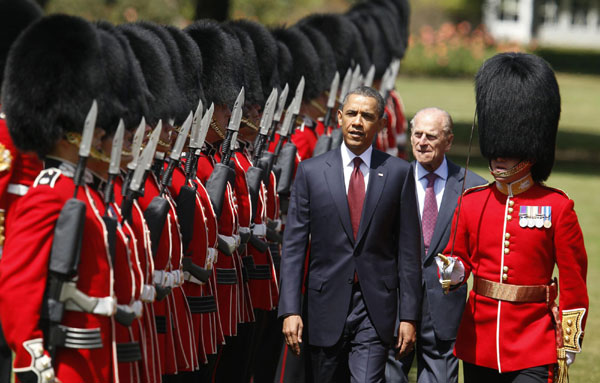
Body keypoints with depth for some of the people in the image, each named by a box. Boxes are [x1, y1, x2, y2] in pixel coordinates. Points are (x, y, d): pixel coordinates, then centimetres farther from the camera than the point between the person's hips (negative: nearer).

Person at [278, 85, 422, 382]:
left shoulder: (399, 173, 2)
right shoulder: (310, 172, 3)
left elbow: (408, 250, 3)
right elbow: (293, 246, 1)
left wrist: (408, 316, -1)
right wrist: (290, 310, -7)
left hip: (375, 309, -1)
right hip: (327, 305, 1)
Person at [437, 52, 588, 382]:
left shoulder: (557, 207, -3)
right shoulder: (471, 202, 7)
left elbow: (574, 279, 0)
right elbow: (460, 256, 13)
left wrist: (569, 343, -2)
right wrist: (452, 270, -11)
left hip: (535, 350, -4)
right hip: (478, 347, 4)